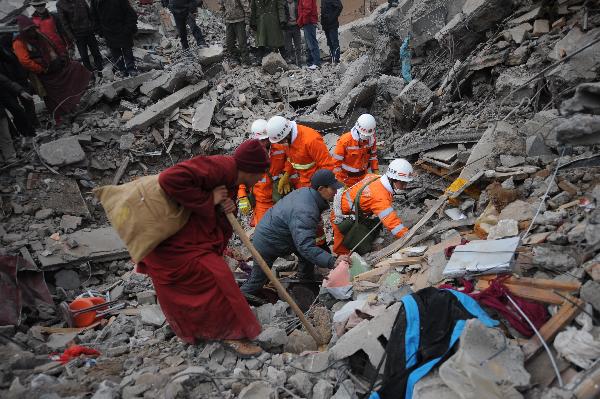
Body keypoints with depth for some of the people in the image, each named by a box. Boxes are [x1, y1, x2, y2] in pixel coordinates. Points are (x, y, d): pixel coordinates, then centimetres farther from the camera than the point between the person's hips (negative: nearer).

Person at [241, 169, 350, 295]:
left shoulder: (305, 191, -10)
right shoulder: (304, 213, -38)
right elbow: (306, 247, -44)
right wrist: (333, 262, -50)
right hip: (266, 244, -8)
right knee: (257, 281, 8)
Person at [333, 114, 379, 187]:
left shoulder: (371, 139, -9)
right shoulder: (345, 140, -22)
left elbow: (373, 156, 6)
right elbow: (337, 160, -17)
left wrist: (376, 173, 3)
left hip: (363, 176, 4)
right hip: (346, 177, -4)